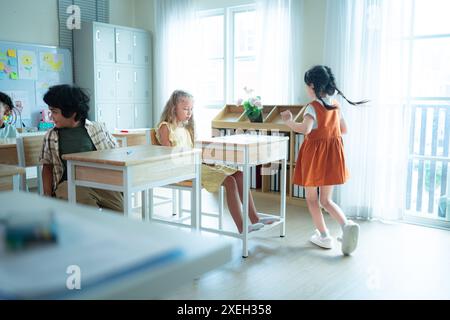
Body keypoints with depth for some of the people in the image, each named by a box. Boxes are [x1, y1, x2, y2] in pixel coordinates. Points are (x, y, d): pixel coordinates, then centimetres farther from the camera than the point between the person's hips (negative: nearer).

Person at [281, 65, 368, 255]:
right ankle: (346, 224, -11)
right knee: (326, 200, 13)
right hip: (332, 155, 6)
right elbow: (344, 130, 15)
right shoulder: (335, 105, 6)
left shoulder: (312, 107, -14)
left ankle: (324, 236, 13)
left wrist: (289, 122, -15)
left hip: (314, 154, -6)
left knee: (311, 199, 11)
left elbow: (305, 129, -30)